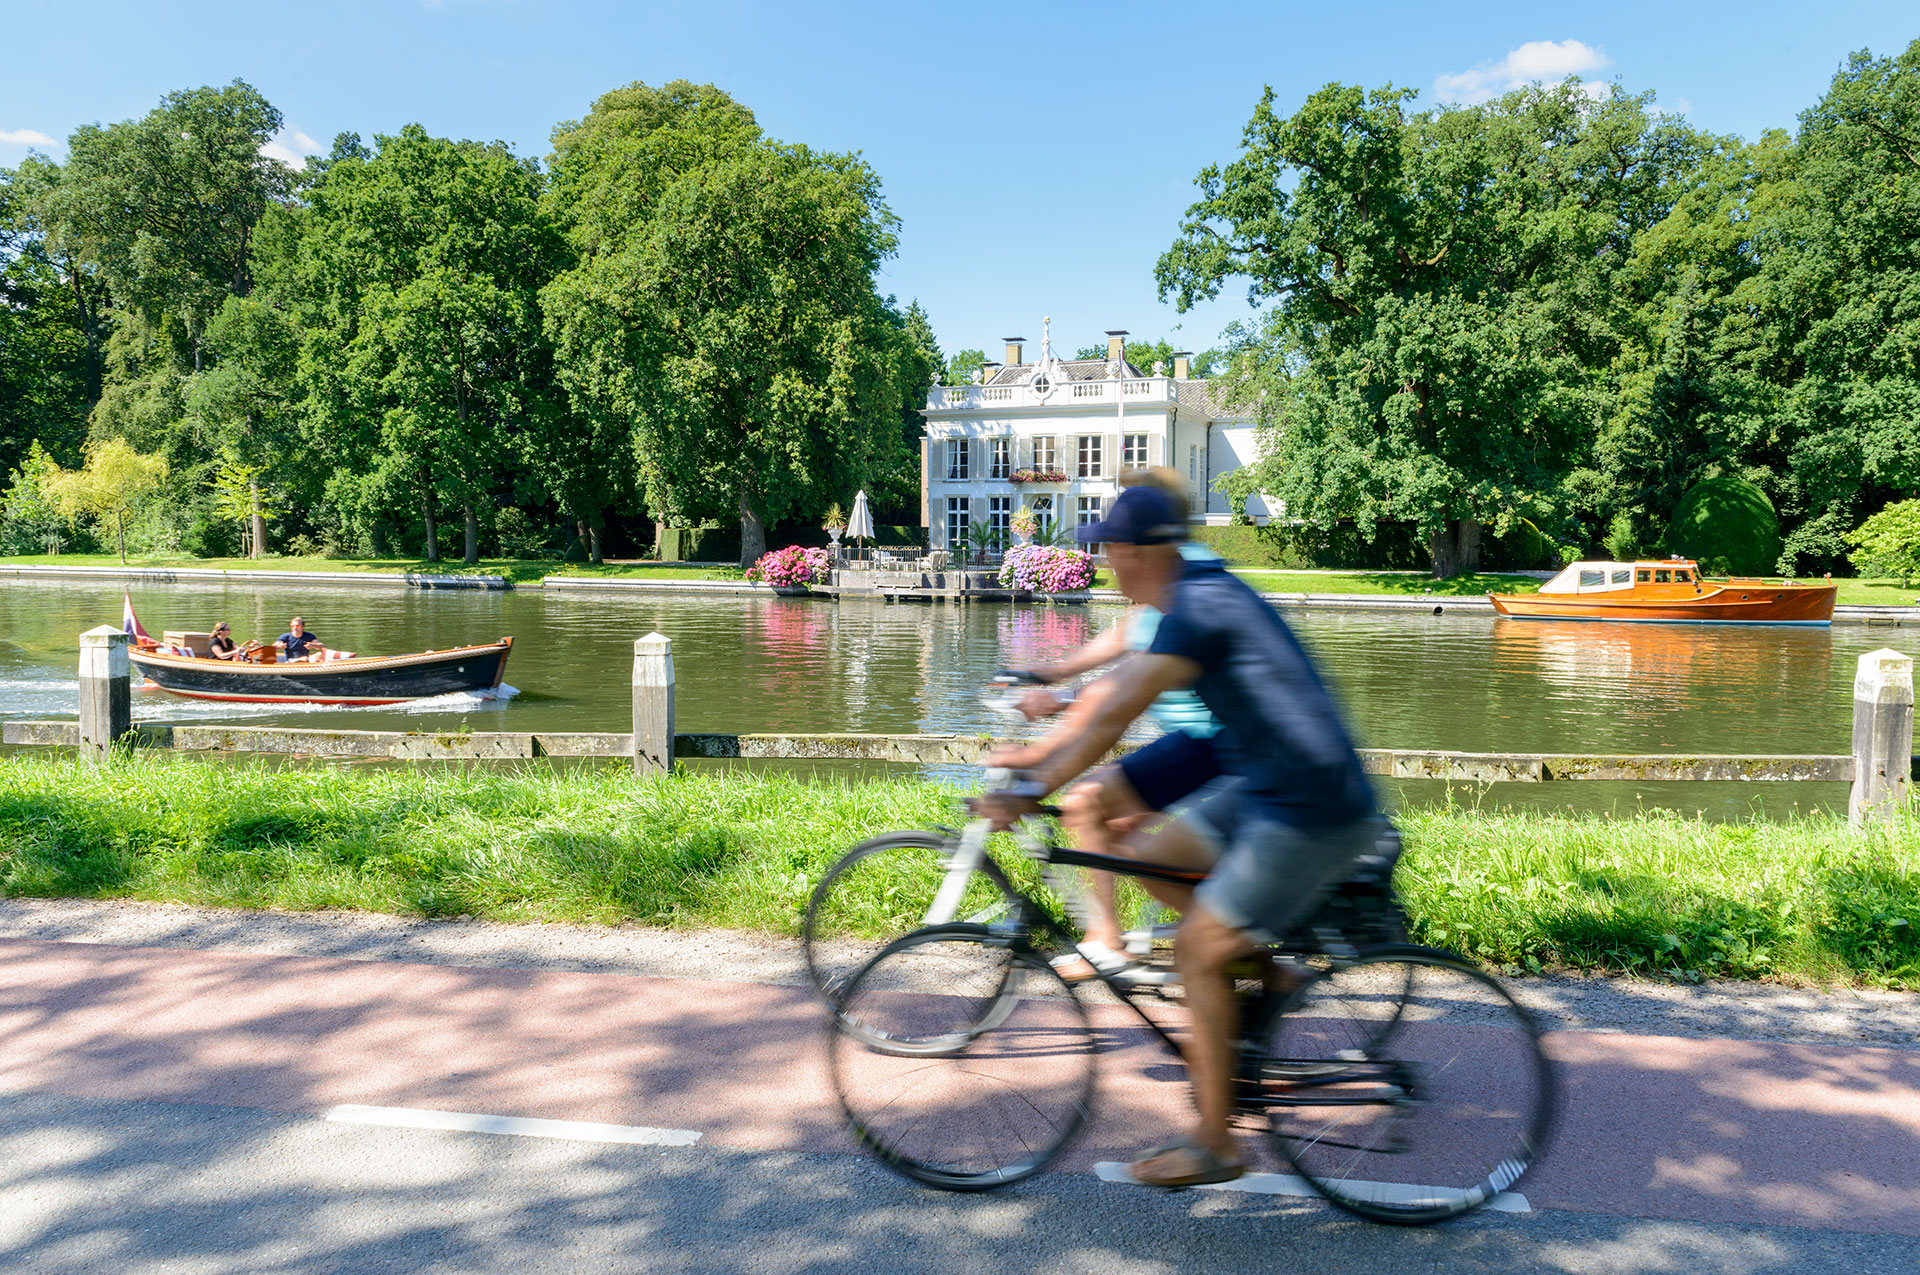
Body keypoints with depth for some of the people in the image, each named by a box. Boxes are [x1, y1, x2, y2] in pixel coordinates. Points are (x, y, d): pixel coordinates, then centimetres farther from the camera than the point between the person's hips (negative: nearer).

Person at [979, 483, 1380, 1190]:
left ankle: (1214, 1145, 8)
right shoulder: (1203, 593, 11)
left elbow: (1117, 713, -25)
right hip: (1261, 788, 10)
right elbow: (1120, 683, 18)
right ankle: (1267, 979, 21)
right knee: (1150, 858, 10)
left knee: (1198, 949, -5)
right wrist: (1040, 751, 20)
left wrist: (1031, 791, -21)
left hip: (1310, 814, -9)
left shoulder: (1200, 606, -20)